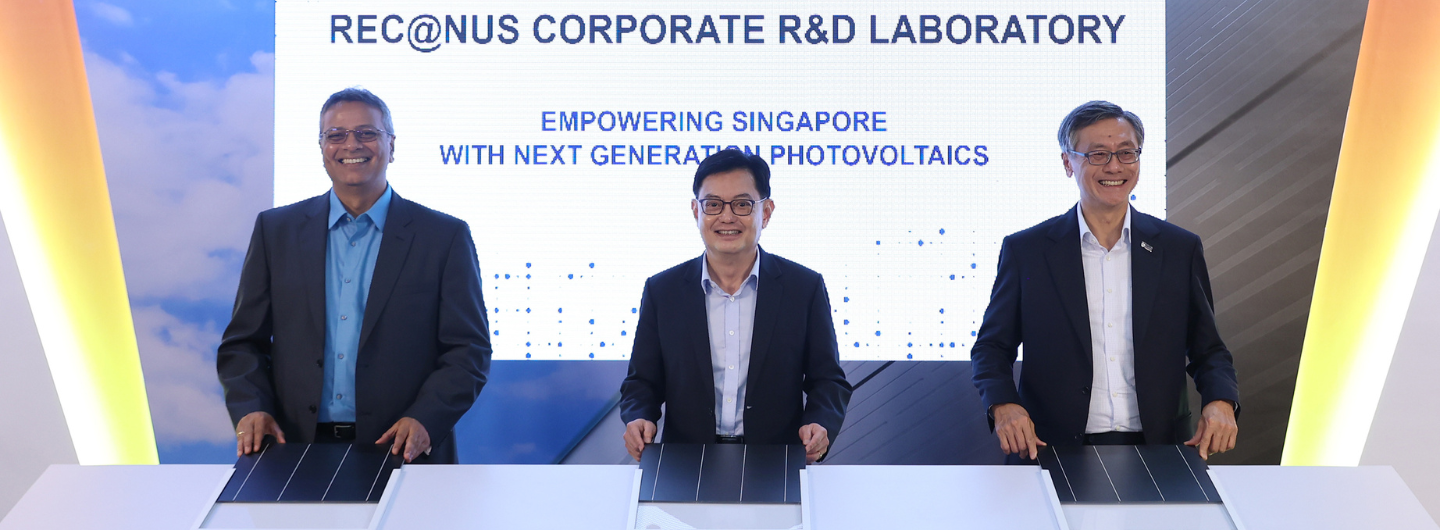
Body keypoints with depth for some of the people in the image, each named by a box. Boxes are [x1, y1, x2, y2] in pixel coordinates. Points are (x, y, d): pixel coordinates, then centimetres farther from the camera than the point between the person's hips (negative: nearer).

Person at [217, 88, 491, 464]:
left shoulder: (446, 237, 4)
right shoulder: (275, 230, 12)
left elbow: (468, 351, 1)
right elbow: (243, 342, 14)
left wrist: (423, 420, -13)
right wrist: (250, 408, -5)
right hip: (297, 453, 2)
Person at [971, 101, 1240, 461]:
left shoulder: (1180, 249, 11)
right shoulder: (1024, 250, 5)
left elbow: (1208, 350, 16)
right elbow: (991, 347, 9)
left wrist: (1221, 401, -5)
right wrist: (1003, 404, -11)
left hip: (1156, 450, 2)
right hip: (1054, 453, -2)